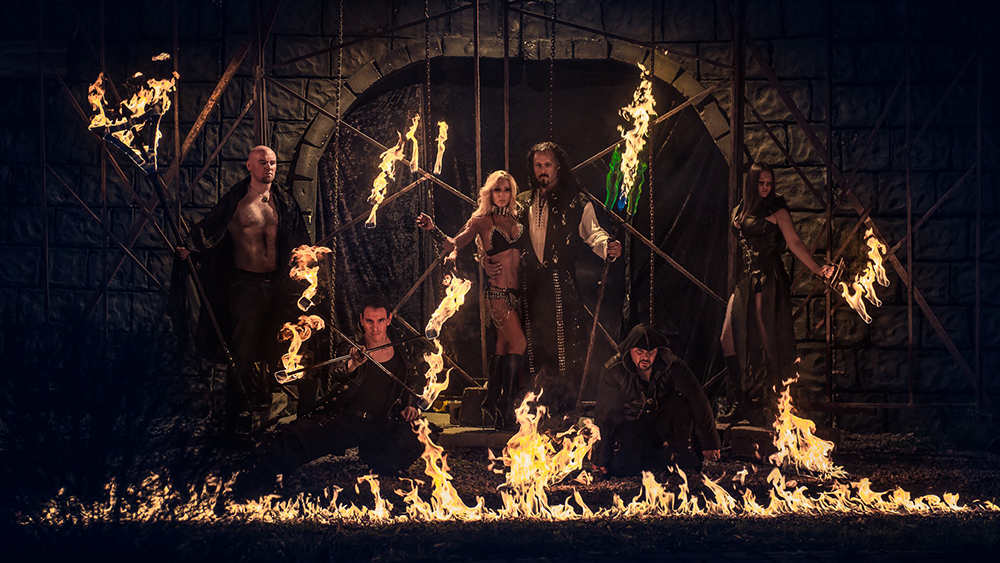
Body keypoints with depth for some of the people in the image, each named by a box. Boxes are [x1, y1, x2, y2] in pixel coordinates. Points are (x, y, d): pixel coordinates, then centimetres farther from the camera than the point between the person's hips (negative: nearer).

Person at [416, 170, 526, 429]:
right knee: (519, 343, -13)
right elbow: (453, 244, -10)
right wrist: (432, 228, -25)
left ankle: (491, 401, 18)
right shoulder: (482, 220, 0)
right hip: (498, 291, -5)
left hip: (517, 291, 5)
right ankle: (506, 404, -5)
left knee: (504, 346, 8)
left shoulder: (516, 220, 13)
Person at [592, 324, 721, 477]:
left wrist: (709, 441, -30)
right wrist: (600, 457, -16)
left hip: (664, 425, 1)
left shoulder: (672, 365, -16)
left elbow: (697, 398, -23)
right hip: (632, 427, 0)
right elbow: (604, 414, -12)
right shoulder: (615, 371, -15)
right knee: (618, 467, -29)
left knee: (683, 402, -29)